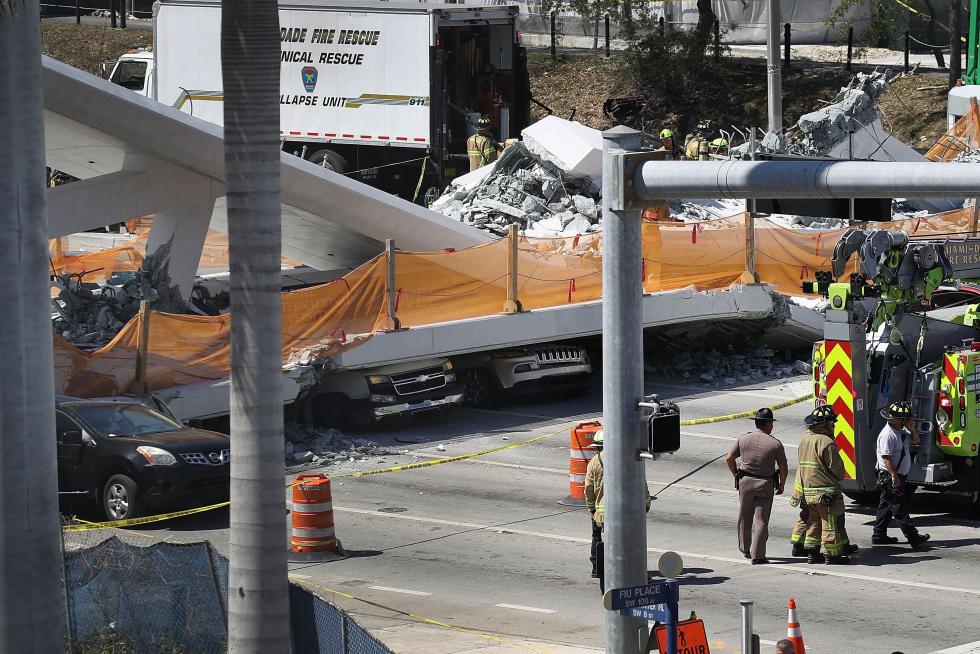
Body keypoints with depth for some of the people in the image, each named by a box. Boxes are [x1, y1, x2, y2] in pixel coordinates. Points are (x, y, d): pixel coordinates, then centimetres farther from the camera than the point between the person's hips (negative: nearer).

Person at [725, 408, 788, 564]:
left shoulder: (743, 439, -1)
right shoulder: (775, 443, -8)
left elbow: (729, 459, 0)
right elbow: (783, 468, -5)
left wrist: (736, 475, 14)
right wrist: (781, 485, 10)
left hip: (745, 482, 3)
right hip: (765, 485, -3)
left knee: (745, 518, 19)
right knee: (761, 521, 1)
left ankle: (745, 549, 33)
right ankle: (757, 555, -4)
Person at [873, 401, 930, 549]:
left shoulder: (901, 430, 11)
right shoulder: (887, 434, -20)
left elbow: (915, 441, 18)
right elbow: (886, 458, -24)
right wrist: (894, 475, -26)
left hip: (899, 476, 10)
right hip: (890, 476, -10)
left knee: (886, 506, 15)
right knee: (900, 508, -7)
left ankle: (879, 535, 21)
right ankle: (913, 538, -8)